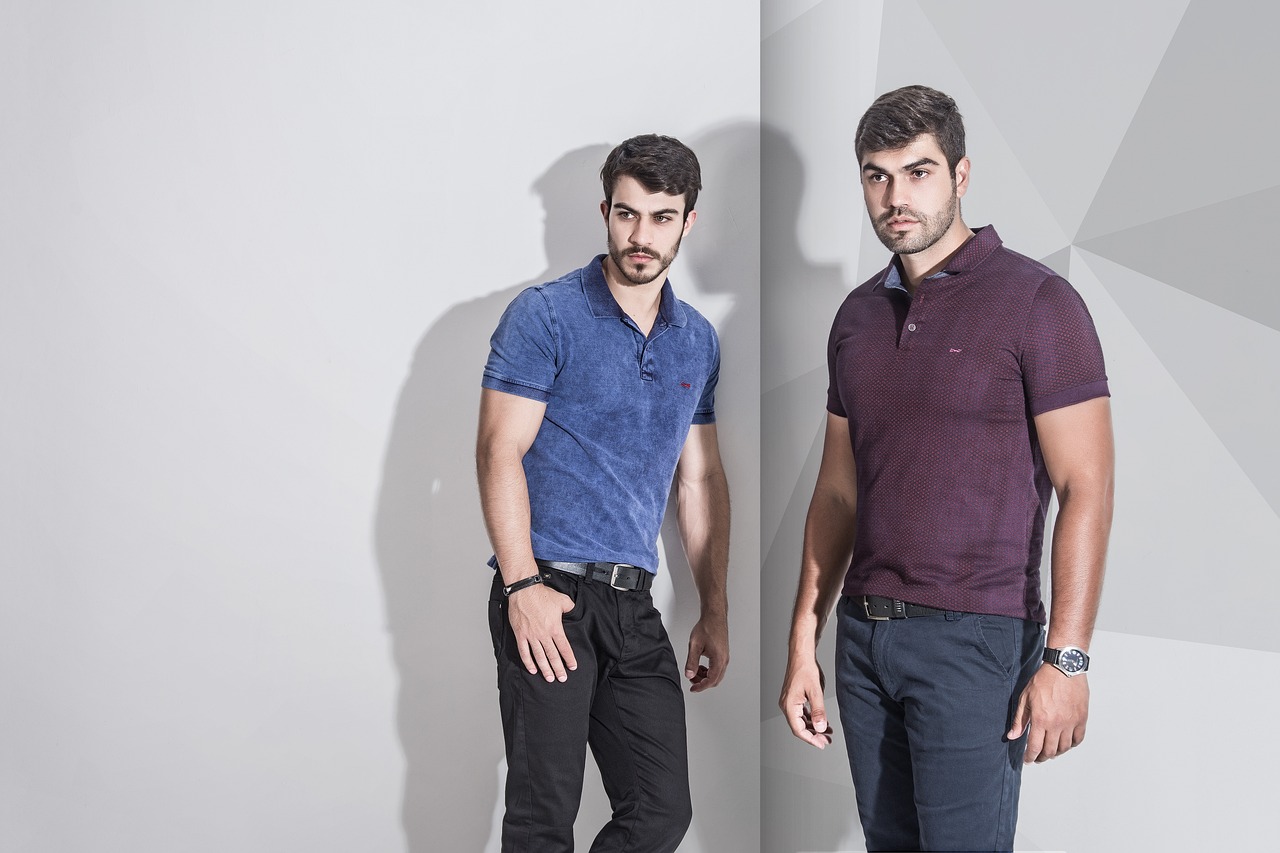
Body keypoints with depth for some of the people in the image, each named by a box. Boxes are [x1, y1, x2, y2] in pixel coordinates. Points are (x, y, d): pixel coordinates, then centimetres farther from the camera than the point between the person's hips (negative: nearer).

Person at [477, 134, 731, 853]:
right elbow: (500, 452, -9)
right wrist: (523, 586, -17)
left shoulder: (698, 341, 13)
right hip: (550, 595, -5)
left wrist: (716, 613, 14)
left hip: (634, 605, 5)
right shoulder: (546, 316, -4)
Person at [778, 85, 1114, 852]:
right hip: (864, 632, 6)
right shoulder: (859, 315, 11)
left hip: (975, 638, -6)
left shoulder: (1036, 301, -7)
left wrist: (1066, 658, -16)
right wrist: (803, 643, 11)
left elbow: (1086, 489, -10)